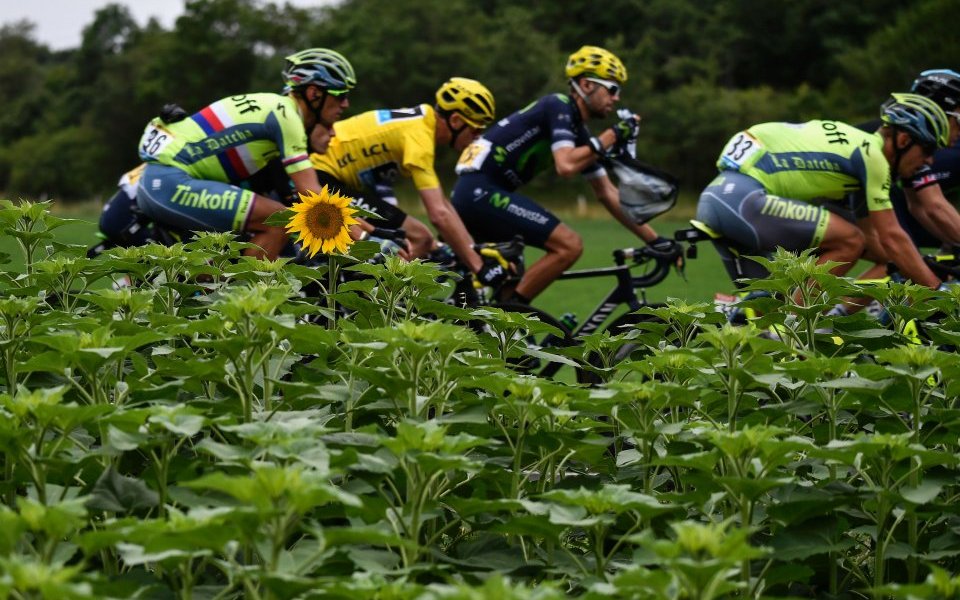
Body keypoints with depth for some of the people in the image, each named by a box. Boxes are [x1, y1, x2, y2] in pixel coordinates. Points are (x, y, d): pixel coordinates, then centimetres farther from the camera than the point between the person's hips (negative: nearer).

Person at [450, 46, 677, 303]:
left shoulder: (578, 131, 18)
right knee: (569, 245, -14)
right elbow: (566, 166, -24)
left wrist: (654, 239, 19)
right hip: (480, 192, -10)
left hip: (473, 194, 10)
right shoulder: (559, 107, -8)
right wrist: (610, 138, -13)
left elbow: (607, 193, 21)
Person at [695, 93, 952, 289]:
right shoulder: (871, 153, -5)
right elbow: (892, 238, -5)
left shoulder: (850, 143, 23)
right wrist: (938, 291, 0)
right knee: (850, 241, -10)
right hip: (743, 199, -10)